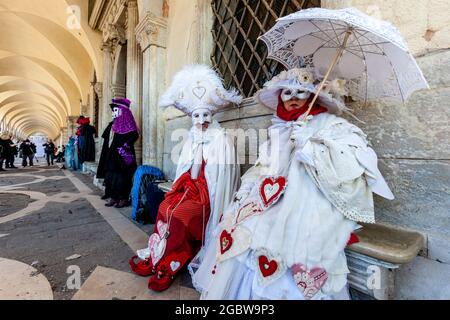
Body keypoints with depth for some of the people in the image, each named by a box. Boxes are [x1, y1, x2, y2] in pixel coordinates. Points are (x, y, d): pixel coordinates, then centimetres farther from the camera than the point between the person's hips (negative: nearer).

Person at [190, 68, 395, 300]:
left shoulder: (330, 125, 4)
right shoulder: (279, 130, 18)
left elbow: (353, 163, -10)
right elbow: (263, 169, 19)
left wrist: (310, 145, -16)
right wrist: (246, 192, 6)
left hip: (311, 205, -4)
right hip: (276, 202, 5)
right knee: (237, 232, -8)